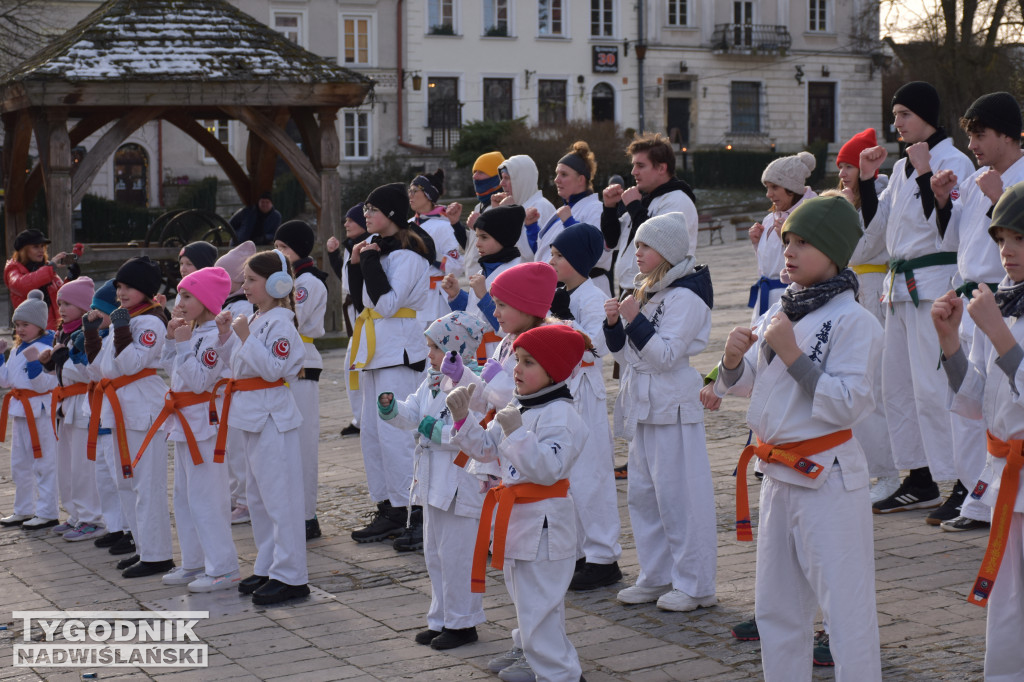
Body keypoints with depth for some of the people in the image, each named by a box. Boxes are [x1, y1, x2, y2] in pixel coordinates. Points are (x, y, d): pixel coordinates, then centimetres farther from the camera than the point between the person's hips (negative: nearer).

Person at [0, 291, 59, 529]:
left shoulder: (46, 349, -16)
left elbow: (46, 384, -21)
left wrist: (34, 363, -32)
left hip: (40, 411, -10)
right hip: (20, 411, 10)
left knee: (43, 463, -2)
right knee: (19, 464, 18)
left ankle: (47, 513, 6)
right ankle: (24, 511, 29)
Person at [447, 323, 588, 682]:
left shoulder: (560, 416, -19)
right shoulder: (517, 408, 10)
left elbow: (548, 469, -28)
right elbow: (486, 449, 15)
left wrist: (516, 432, -32)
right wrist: (462, 418, 2)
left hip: (543, 523, -10)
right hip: (516, 518, 10)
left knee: (539, 606, -7)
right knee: (526, 601, 24)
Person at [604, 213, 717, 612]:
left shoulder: (685, 297, -12)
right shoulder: (645, 292, 14)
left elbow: (666, 354, -19)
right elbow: (625, 354, 15)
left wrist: (635, 320, -23)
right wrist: (614, 324, -2)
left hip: (673, 408, -9)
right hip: (643, 406, 9)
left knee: (677, 496, -5)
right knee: (642, 494, 13)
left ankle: (694, 585, 3)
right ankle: (656, 577, 23)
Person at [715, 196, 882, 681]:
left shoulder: (853, 321, -14)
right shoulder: (780, 313, 9)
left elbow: (847, 404, -21)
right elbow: (742, 386, 17)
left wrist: (792, 355, -22)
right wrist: (734, 359, -5)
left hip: (828, 477, -8)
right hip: (778, 473, 8)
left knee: (846, 607, -3)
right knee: (775, 609, 17)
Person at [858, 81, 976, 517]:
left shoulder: (952, 162, -9)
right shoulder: (902, 166, 16)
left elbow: (948, 228, -20)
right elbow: (874, 220, 20)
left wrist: (925, 174, -21)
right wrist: (867, 177, 9)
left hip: (934, 282, -9)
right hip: (901, 283, 9)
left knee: (932, 387, -12)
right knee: (897, 383, 11)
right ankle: (919, 481, 20)